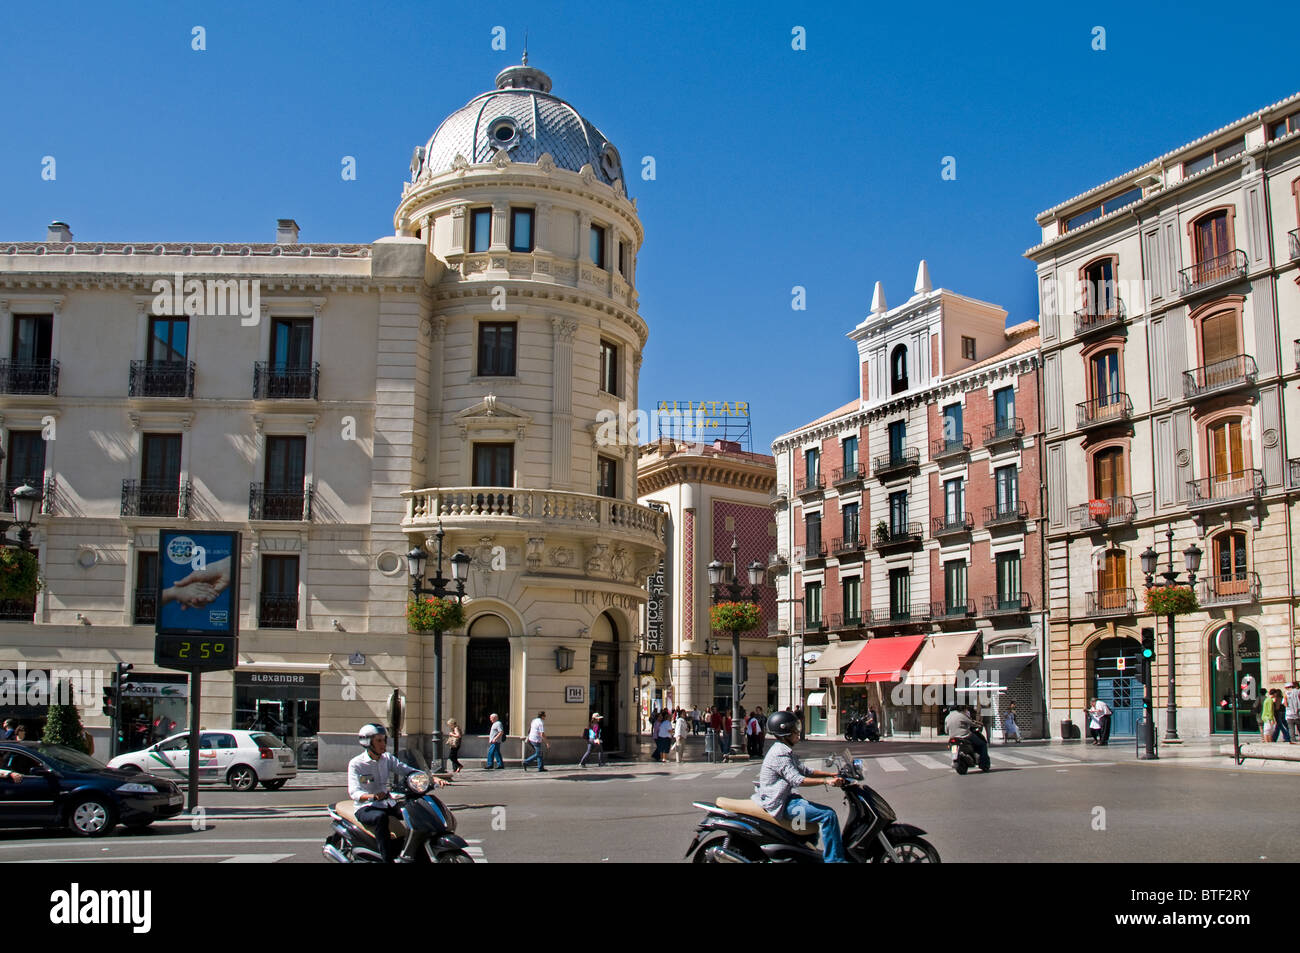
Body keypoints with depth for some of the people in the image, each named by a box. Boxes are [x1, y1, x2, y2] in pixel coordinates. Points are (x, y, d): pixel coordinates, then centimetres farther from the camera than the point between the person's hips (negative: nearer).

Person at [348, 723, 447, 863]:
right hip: (366, 808, -5)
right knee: (381, 817, -37)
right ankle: (388, 859, -39)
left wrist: (433, 779, -18)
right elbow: (354, 792, -20)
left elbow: (406, 770, -3)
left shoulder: (387, 758, 8)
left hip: (388, 804, 5)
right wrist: (373, 797, -42)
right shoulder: (355, 764, -8)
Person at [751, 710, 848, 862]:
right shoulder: (780, 753, -19)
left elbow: (805, 771, 16)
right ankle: (834, 859, -15)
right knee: (828, 815, -19)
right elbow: (797, 780, -27)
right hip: (779, 803, -11)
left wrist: (832, 774, 7)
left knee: (828, 811, 16)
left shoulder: (786, 751, 15)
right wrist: (825, 781, -30)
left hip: (786, 798, 11)